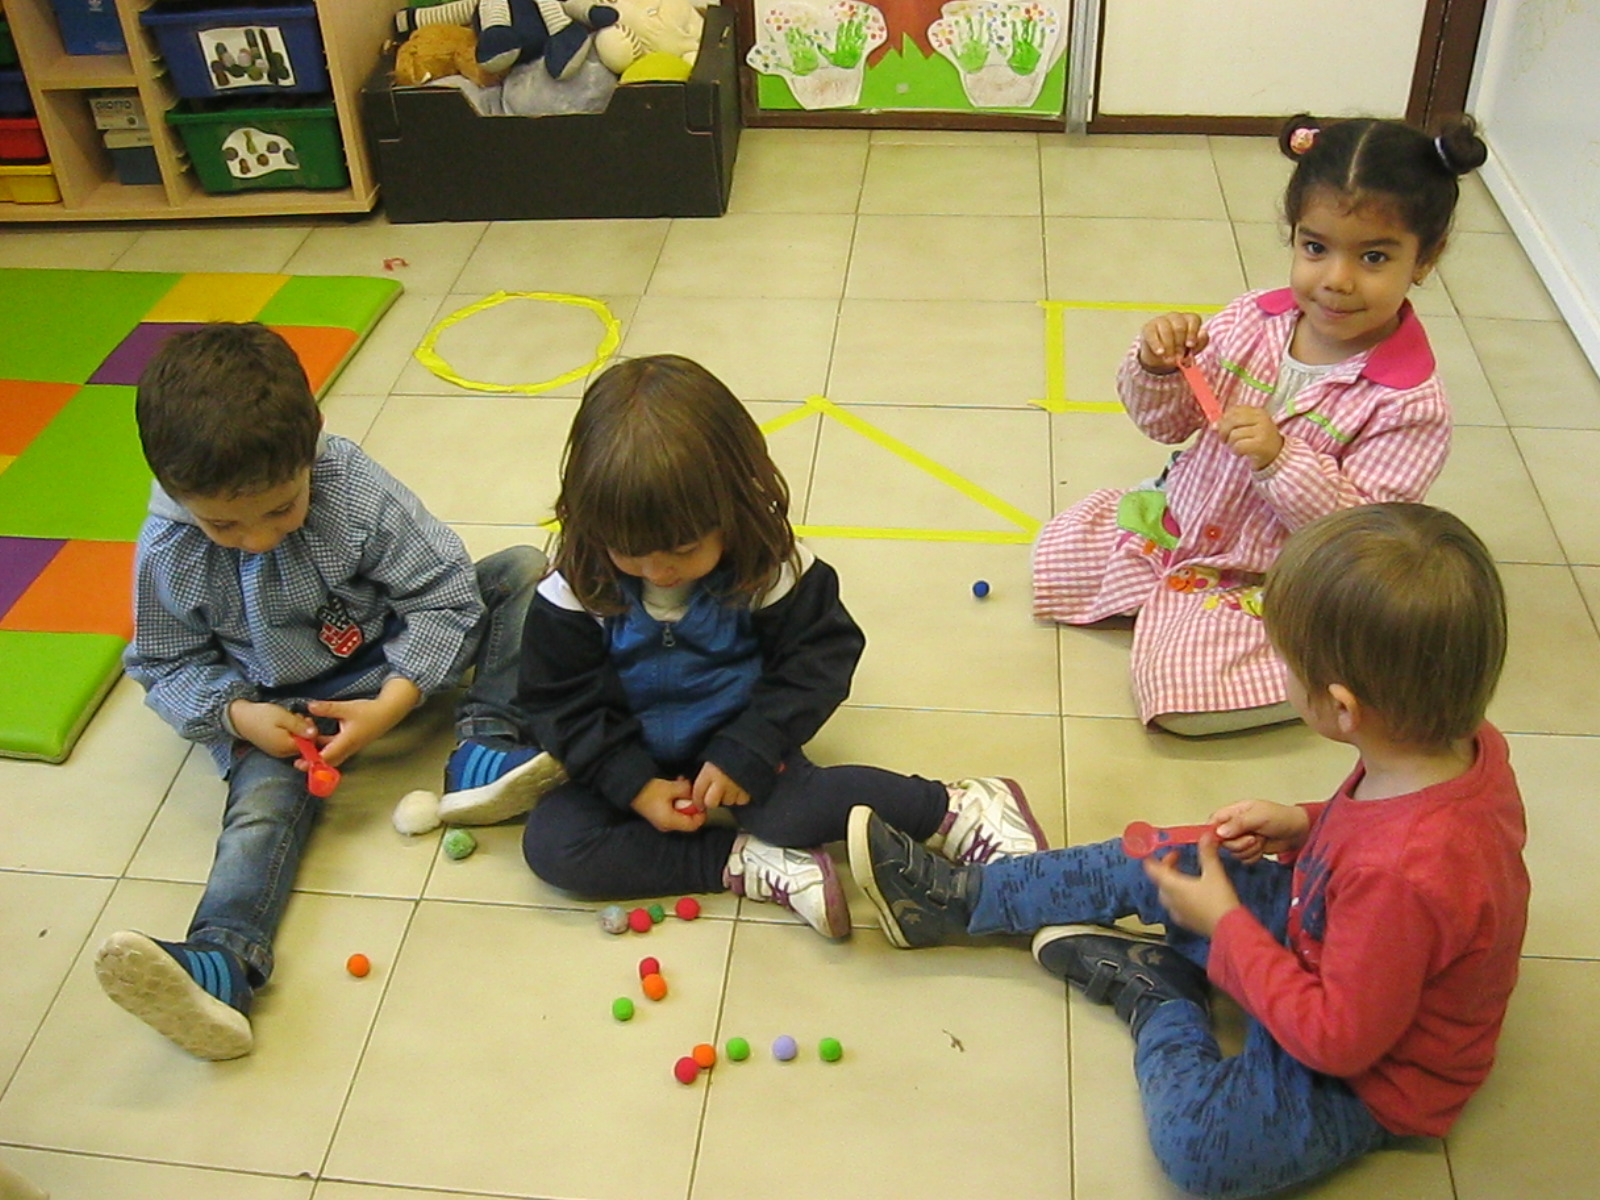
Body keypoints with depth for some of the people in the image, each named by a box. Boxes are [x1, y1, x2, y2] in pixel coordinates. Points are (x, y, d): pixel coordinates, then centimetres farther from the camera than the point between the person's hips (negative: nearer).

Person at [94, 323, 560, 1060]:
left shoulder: (358, 494, -22)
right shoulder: (167, 555, -16)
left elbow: (444, 595, -18)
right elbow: (168, 666, -3)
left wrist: (391, 705, -27)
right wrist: (237, 715, -23)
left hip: (398, 664, 1)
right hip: (274, 709, 0)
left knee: (521, 570, -14)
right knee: (265, 801, -29)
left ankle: (482, 750, -21)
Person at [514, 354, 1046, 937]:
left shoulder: (770, 567, -18)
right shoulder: (575, 591, -16)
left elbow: (817, 659, -11)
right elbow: (561, 701, -8)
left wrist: (746, 752, -21)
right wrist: (634, 785, -19)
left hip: (734, 743, -2)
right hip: (634, 761, 3)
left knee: (785, 808, -33)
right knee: (548, 841, -21)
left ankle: (955, 807, -15)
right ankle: (752, 864, -24)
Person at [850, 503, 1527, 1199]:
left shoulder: (1402, 876, -42)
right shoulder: (1465, 746, -16)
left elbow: (1338, 1039, -29)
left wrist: (1225, 927, -21)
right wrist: (1305, 828, -7)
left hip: (1371, 1077, -8)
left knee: (1196, 1142, -29)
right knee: (1151, 865, 9)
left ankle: (1151, 988, 1)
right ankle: (959, 900, 22)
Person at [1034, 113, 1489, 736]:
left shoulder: (1411, 405, -23)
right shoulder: (1254, 320, -10)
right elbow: (1165, 423, 1)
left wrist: (1281, 461, -36)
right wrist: (1158, 366, -21)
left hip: (1270, 580, -6)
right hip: (1180, 516, 6)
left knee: (1176, 688, -19)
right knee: (1058, 551, 5)